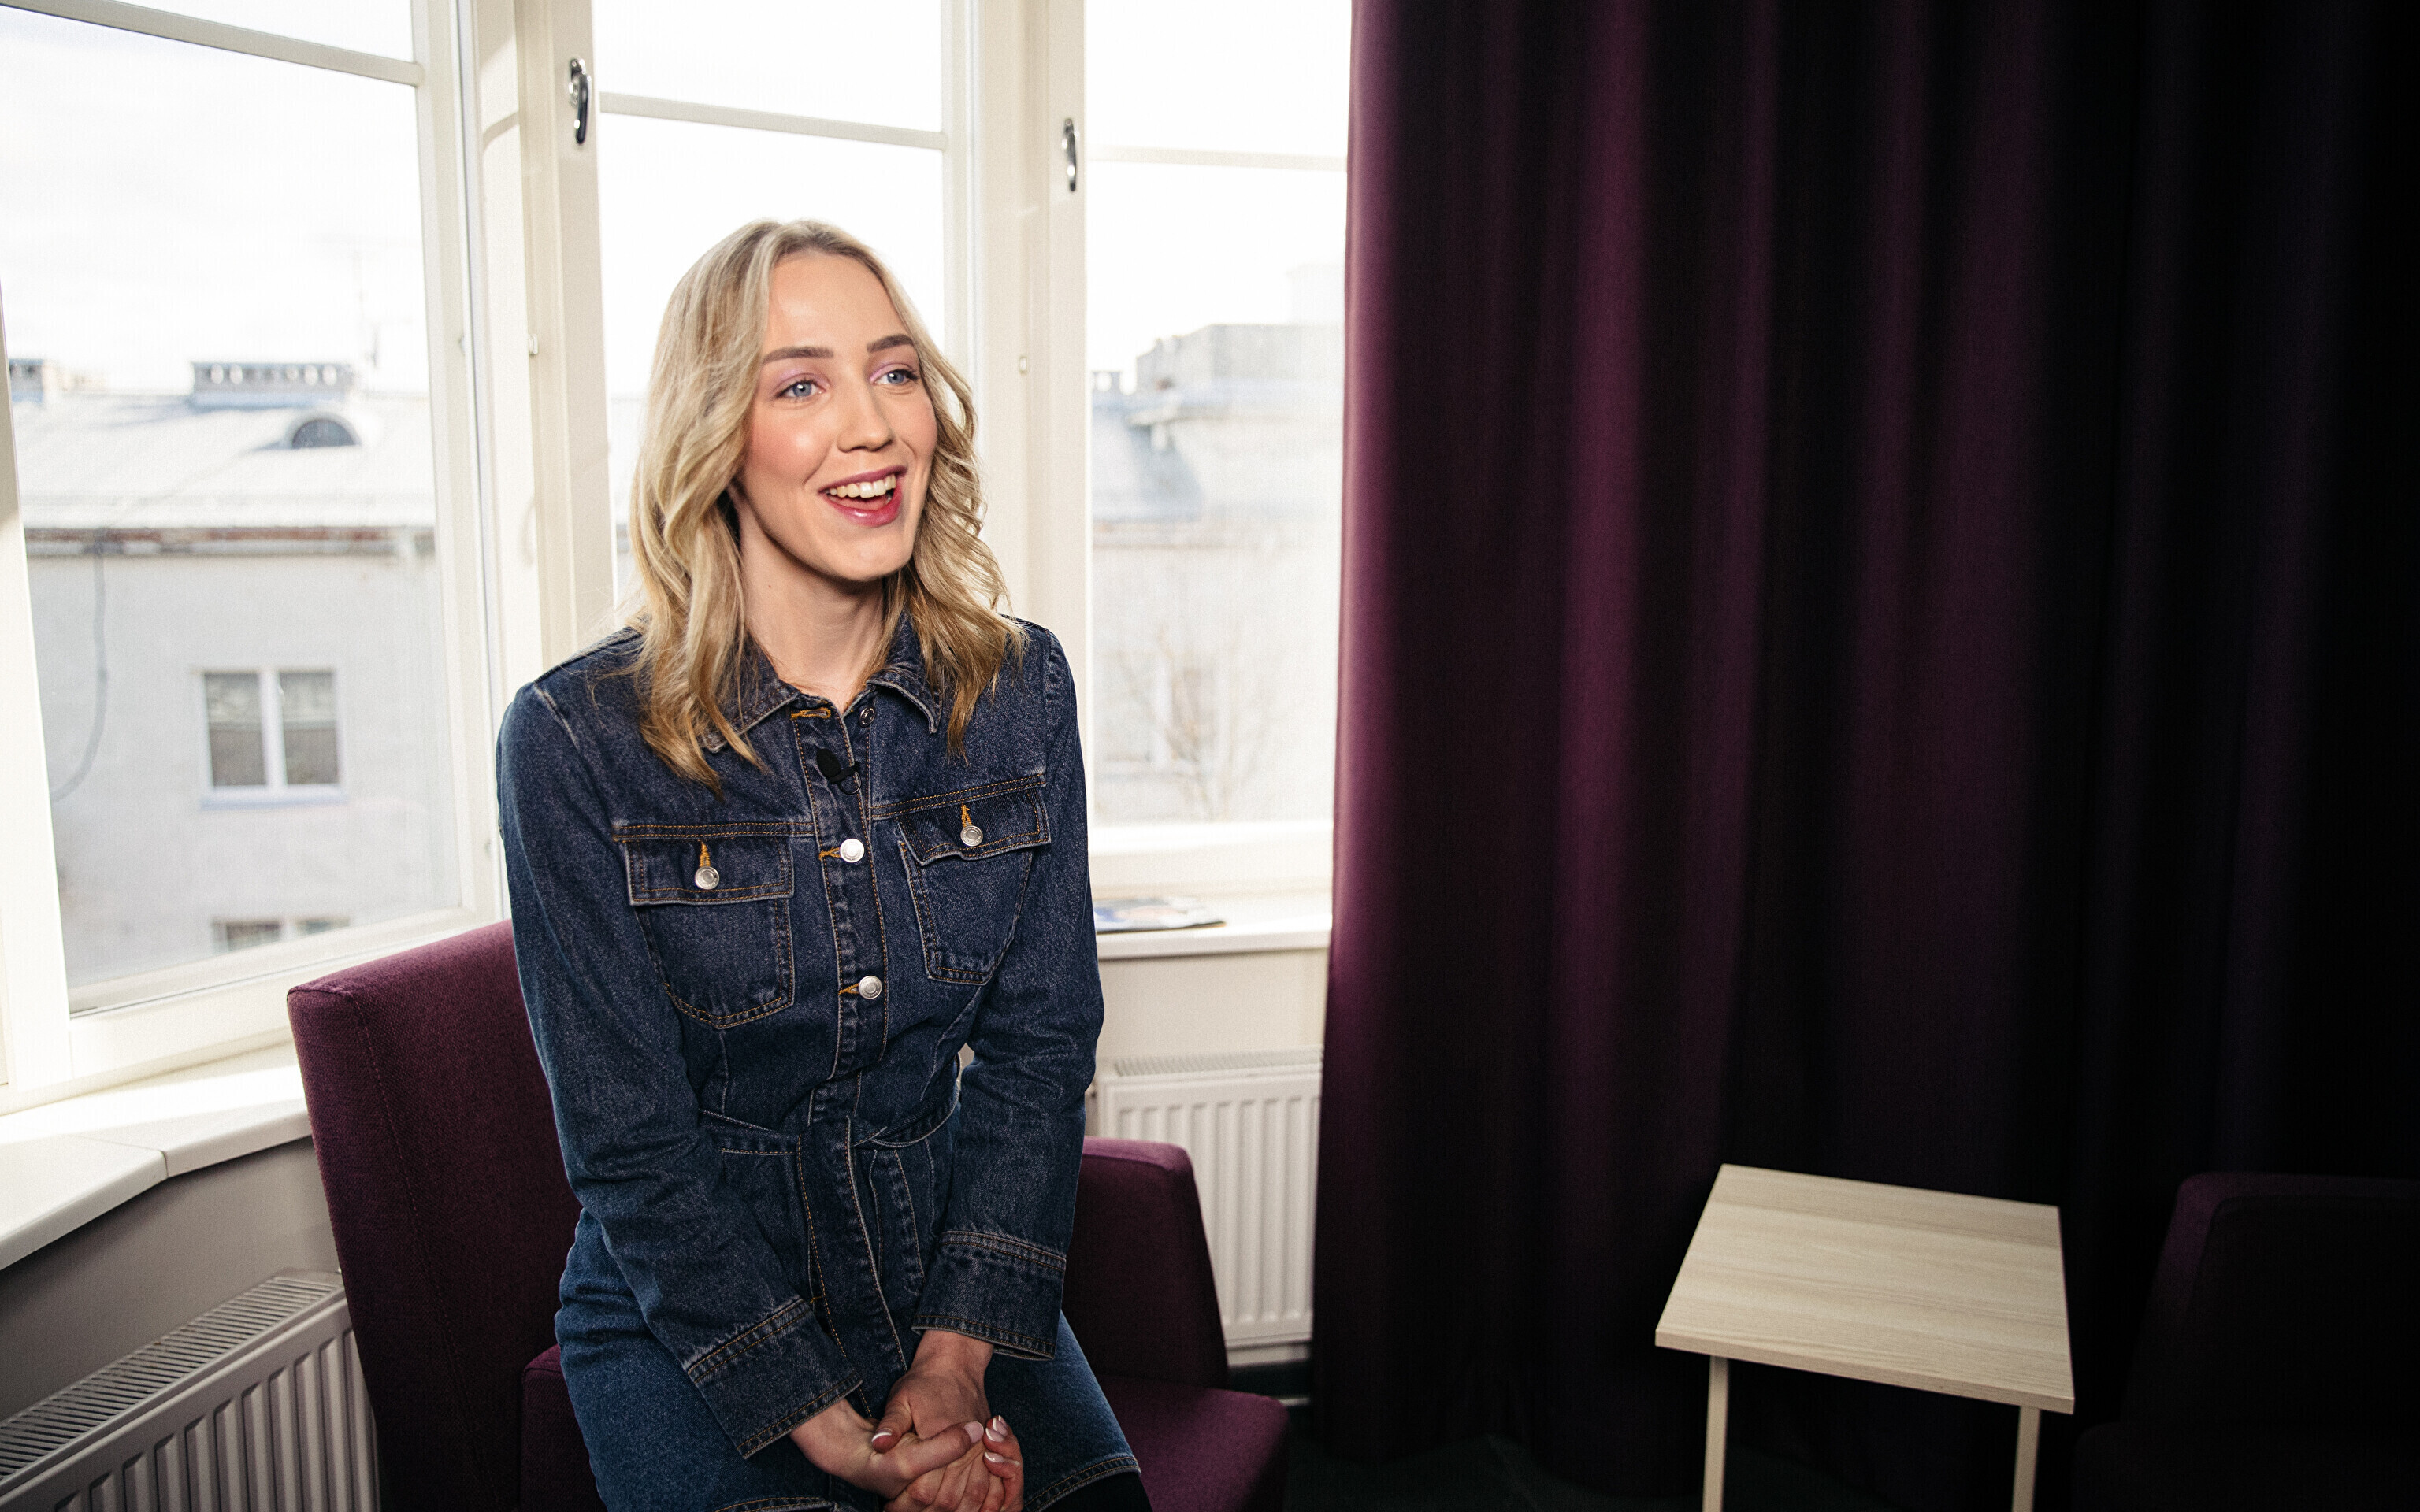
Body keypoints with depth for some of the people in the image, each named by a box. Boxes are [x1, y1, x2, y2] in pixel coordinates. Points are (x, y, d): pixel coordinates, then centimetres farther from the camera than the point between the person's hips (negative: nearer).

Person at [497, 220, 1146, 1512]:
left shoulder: (1020, 691, -3)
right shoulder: (576, 740, -12)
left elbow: (1037, 1045, -3)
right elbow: (630, 1140, -10)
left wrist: (956, 1358, -13)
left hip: (954, 1284, 2)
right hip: (685, 1315, -2)